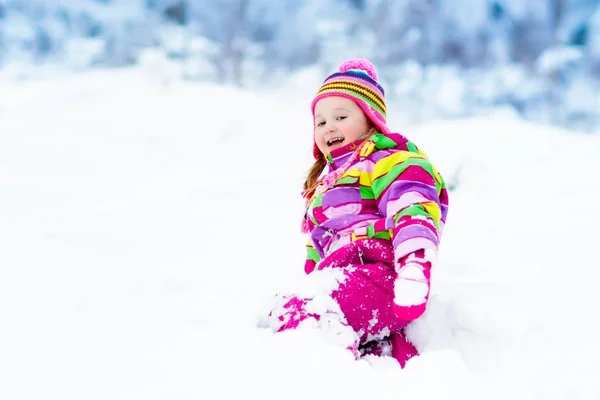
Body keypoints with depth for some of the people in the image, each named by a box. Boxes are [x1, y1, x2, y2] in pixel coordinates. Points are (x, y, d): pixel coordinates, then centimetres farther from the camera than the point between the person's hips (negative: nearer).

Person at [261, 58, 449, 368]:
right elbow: (316, 250, 41)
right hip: (340, 277, 9)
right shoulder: (325, 183, 34)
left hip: (379, 273, -9)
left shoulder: (391, 163, 2)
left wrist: (415, 272, -30)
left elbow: (413, 215, -16)